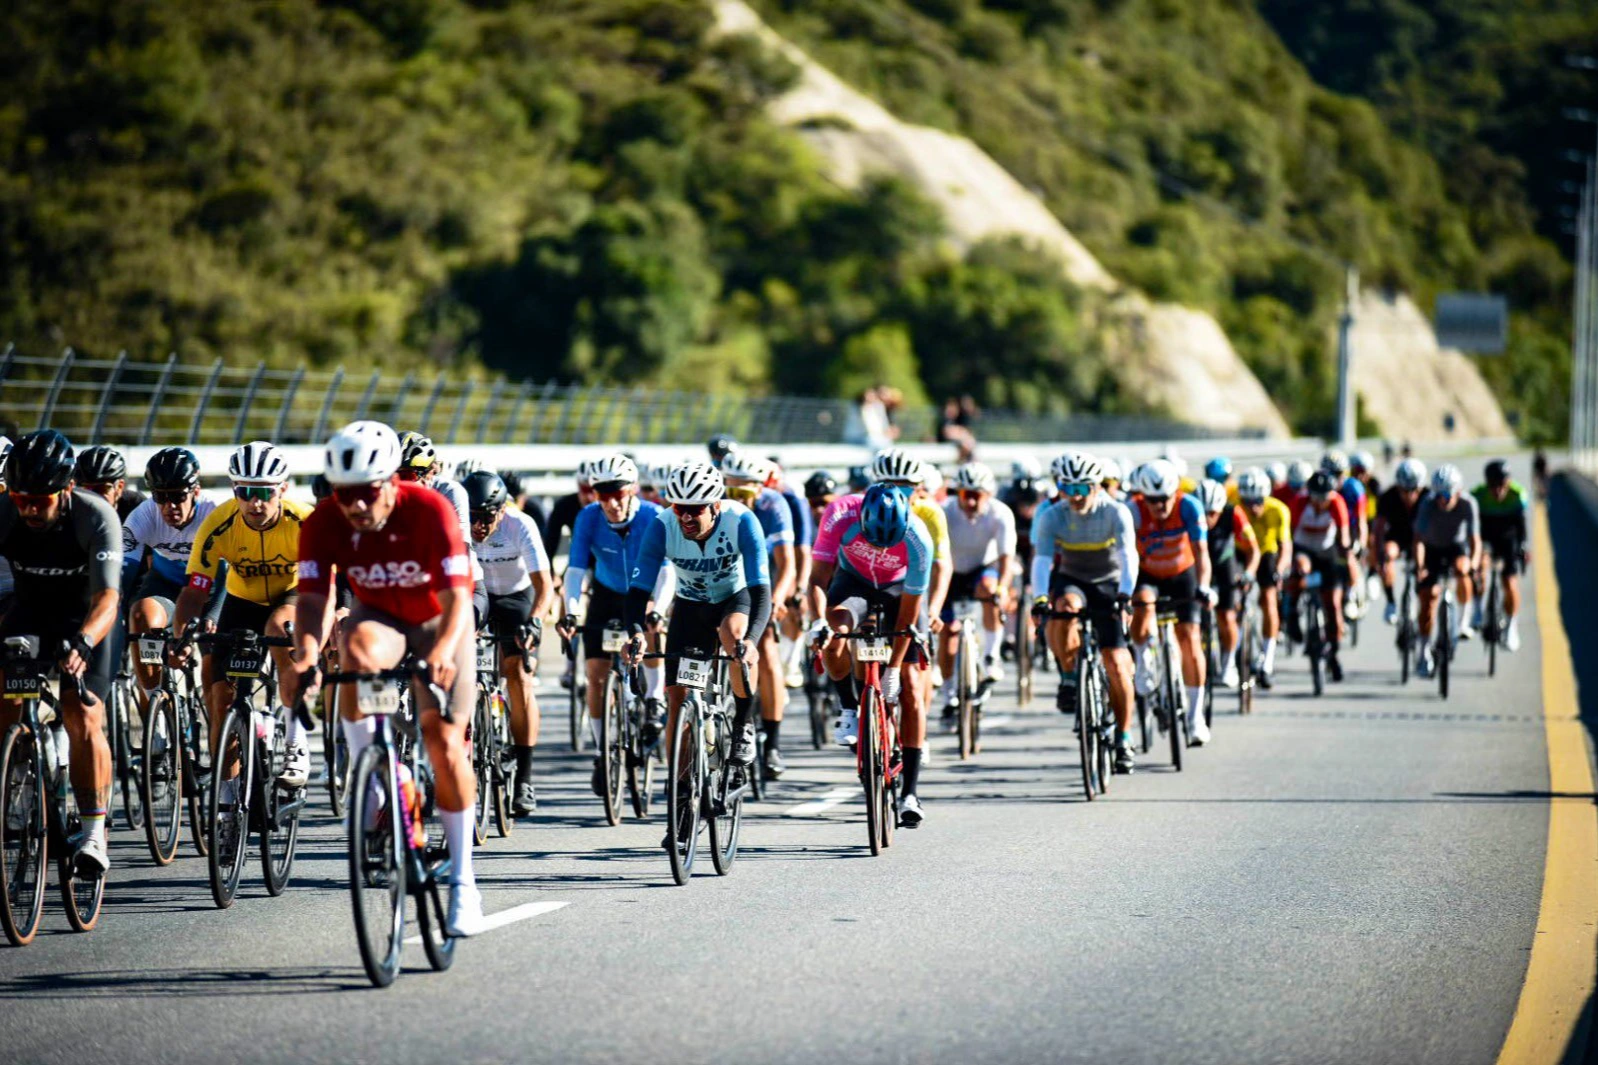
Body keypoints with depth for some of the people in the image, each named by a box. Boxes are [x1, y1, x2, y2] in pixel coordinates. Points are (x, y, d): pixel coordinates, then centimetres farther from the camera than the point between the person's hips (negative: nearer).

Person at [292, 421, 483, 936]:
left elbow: (456, 596, -35)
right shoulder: (325, 523, -21)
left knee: (444, 740, -13)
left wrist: (444, 651, -54)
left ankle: (463, 879, -1)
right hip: (377, 617, 1)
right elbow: (312, 598, -27)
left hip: (436, 622, -1)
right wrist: (305, 655, -48)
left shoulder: (429, 510, -28)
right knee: (356, 653, -35)